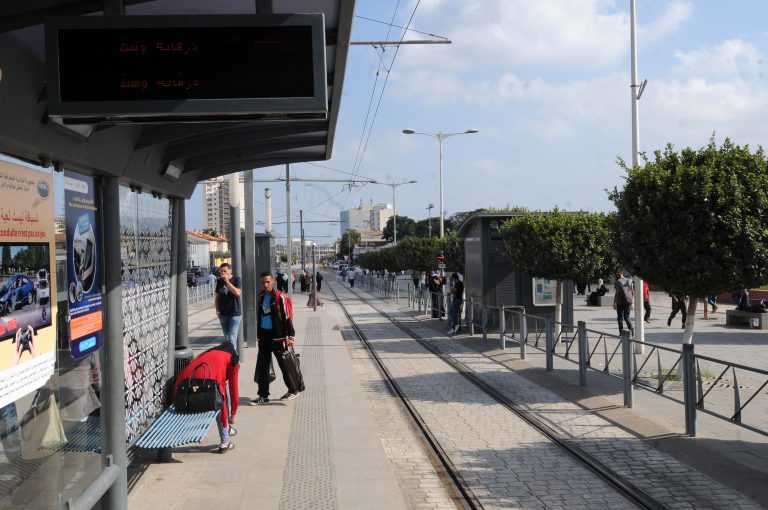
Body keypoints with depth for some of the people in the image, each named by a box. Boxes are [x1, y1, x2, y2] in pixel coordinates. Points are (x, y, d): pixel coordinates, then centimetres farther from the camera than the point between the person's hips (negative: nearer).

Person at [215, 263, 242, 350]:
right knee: (227, 338, 13)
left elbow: (238, 293, -21)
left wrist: (227, 281, -21)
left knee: (232, 338, -14)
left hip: (235, 313, -5)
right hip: (223, 314, 5)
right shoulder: (219, 281, 8)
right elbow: (217, 296, 16)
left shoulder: (236, 279, -6)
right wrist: (217, 309, 5)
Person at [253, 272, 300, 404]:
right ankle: (263, 395, 13)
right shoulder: (261, 297, 10)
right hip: (264, 336, 7)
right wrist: (258, 335, 21)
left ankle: (293, 390, 20)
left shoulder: (280, 297, -11)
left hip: (277, 336, -7)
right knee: (262, 366, 6)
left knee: (284, 364, 5)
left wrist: (290, 335, -13)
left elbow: (287, 317, -11)